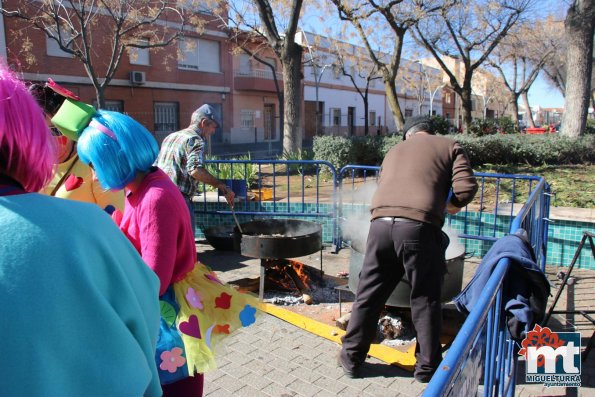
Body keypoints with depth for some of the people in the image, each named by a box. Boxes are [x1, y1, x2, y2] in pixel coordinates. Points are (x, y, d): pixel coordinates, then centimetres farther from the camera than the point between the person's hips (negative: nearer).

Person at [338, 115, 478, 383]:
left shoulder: (394, 151, 31)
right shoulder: (449, 146, 19)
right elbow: (467, 187, 4)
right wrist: (453, 205, 23)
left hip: (381, 223, 4)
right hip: (419, 226, -3)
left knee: (368, 295, 15)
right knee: (425, 300, 13)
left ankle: (352, 358, 28)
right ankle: (427, 367, 28)